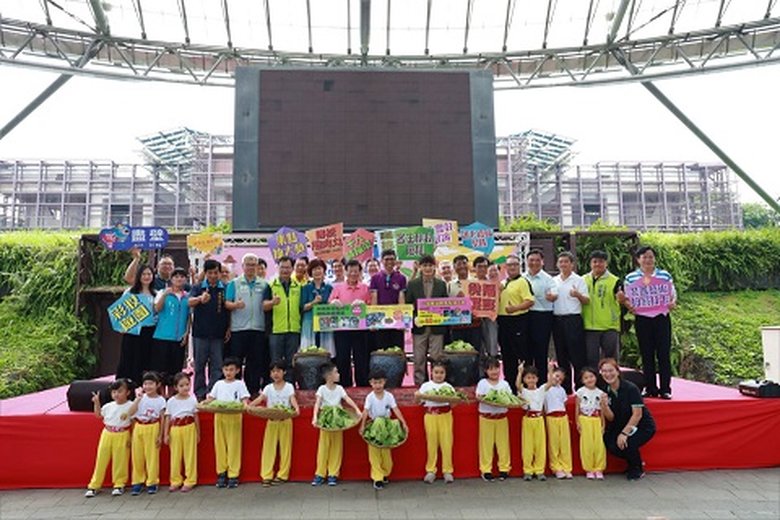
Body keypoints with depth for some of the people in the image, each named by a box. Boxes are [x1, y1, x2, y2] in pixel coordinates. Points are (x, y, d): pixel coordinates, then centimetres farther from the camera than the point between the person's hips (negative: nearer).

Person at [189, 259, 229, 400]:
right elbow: (190, 302, -15)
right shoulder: (198, 288, 3)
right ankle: (200, 394, 18)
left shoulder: (225, 288, 5)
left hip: (219, 334, 0)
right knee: (199, 365, 8)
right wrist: (200, 299, -37)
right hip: (200, 333, 0)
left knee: (217, 366, 2)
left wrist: (229, 328, 1)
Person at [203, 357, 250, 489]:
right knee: (220, 445, 6)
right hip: (219, 416, 3)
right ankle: (221, 473, 18)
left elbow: (245, 398, -2)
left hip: (234, 416, -3)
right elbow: (211, 397, 11)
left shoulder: (239, 384, 4)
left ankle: (233, 475, 5)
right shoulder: (218, 384, 13)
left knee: (234, 445, -1)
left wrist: (244, 404, -22)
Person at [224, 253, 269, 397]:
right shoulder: (234, 283, 7)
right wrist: (235, 305, -21)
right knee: (236, 362, 2)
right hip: (238, 328, -2)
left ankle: (253, 390, 15)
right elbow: (227, 303, -1)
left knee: (255, 361, 6)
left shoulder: (263, 284, 12)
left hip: (258, 328, 2)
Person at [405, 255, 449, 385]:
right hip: (419, 326, 0)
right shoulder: (412, 284, 5)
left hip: (437, 327, 0)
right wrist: (414, 318, -12)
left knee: (437, 358, 2)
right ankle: (419, 383, 15)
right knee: (419, 359, 5)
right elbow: (408, 305, 2)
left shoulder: (441, 284, 8)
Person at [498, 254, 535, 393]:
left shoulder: (522, 282, -5)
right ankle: (510, 385, 22)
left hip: (518, 320, -8)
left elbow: (530, 301, -15)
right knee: (506, 355, 12)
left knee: (522, 354, -4)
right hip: (503, 321, 8)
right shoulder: (502, 283, 18)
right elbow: (497, 300, 26)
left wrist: (515, 308, -27)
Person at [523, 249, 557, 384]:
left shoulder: (547, 279, 0)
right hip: (524, 316, 4)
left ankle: (542, 382, 11)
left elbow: (553, 296, -12)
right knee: (526, 350, 10)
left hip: (542, 317, -3)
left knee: (541, 352, 2)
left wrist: (552, 296, -33)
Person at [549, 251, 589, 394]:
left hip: (573, 319, -5)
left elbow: (586, 301, -4)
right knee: (561, 354, 9)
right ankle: (565, 387, 18)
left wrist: (578, 295, -24)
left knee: (577, 355, -4)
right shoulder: (554, 281, 14)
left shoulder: (578, 280, 0)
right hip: (557, 319, 5)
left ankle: (581, 386, 3)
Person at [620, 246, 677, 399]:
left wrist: (672, 303, -11)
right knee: (647, 355, 7)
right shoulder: (630, 278, 5)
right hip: (642, 319, 1)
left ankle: (665, 389, 9)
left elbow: (673, 295, 9)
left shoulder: (665, 275, 4)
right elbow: (627, 299, 10)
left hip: (661, 318, -1)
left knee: (664, 354, 0)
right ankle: (650, 388, 15)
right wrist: (627, 304, -11)